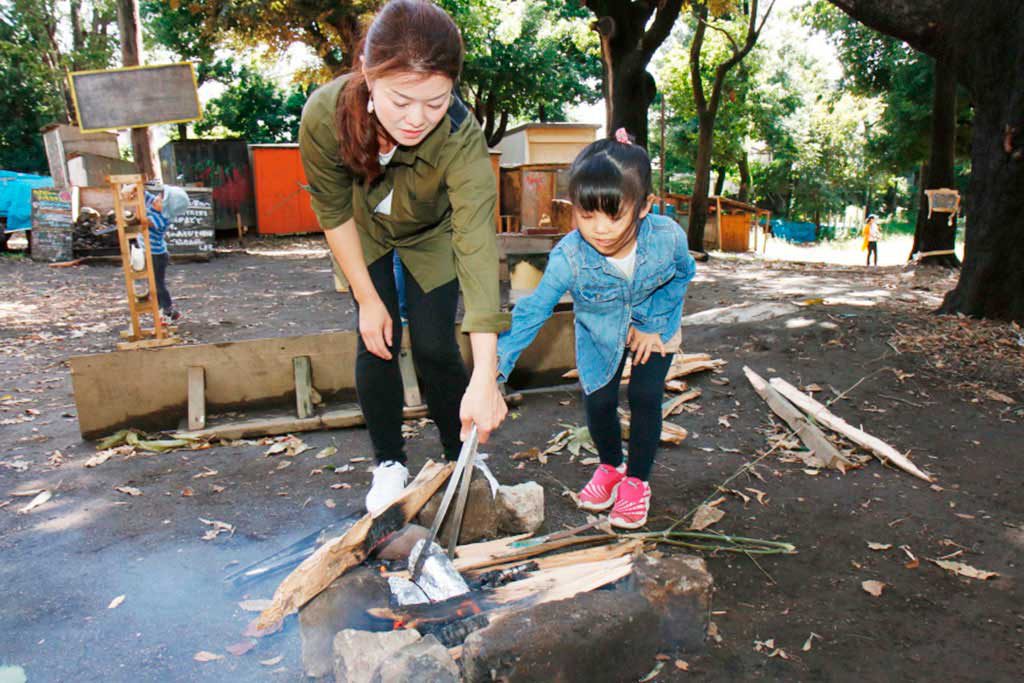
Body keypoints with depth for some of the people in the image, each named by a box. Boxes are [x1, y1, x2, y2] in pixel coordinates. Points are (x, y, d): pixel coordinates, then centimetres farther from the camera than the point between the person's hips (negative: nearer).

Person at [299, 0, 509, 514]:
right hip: (364, 234, 1)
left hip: (433, 237, -1)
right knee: (377, 342, -5)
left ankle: (459, 457, 18)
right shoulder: (325, 114, -35)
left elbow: (477, 246, -48)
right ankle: (389, 464, 15)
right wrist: (368, 299, -15)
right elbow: (334, 213, -19)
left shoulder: (461, 136, -41)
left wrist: (485, 377, -53)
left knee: (434, 345, -6)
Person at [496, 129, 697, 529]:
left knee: (644, 397, -8)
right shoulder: (568, 257, -35)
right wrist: (499, 362, -36)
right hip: (599, 331, 0)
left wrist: (654, 325, -11)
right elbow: (533, 310, -28)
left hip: (654, 325, 0)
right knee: (598, 400, -3)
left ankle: (637, 480, 15)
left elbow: (682, 275, -8)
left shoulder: (668, 237, -32)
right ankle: (610, 467, 28)